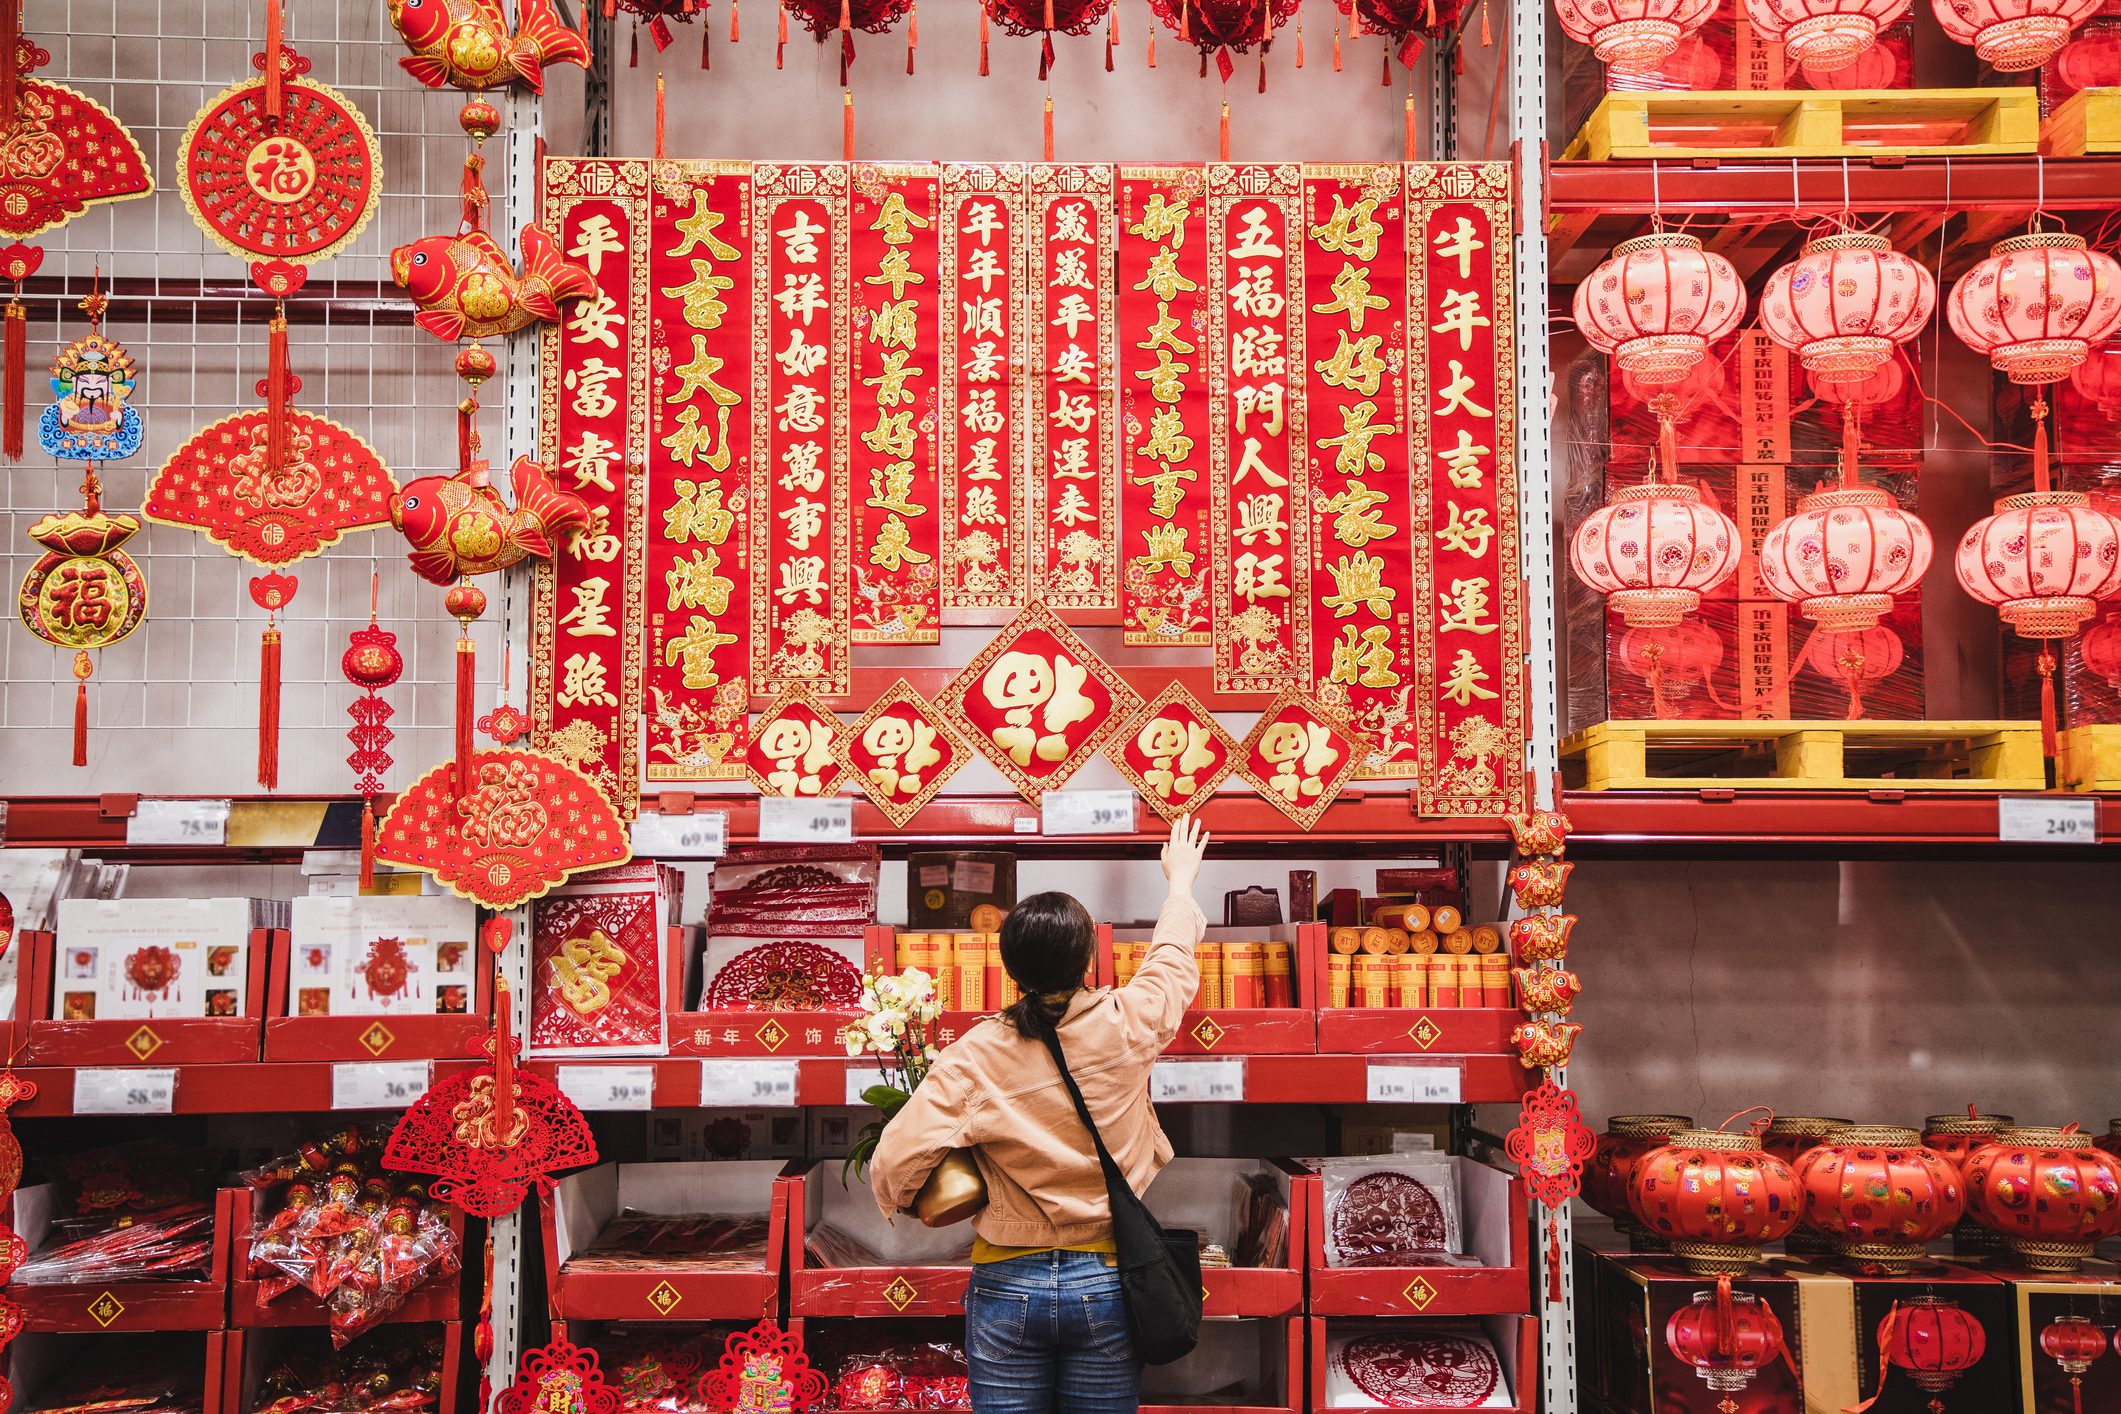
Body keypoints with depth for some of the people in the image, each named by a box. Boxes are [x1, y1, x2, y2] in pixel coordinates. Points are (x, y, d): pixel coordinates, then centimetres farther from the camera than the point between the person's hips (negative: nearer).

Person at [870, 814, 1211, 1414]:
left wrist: (909, 1201, 8)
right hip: (1106, 1281, 1)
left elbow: (893, 1162, -16)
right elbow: (1172, 959, 11)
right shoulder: (1127, 1027, -11)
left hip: (1007, 1288, -1)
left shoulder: (975, 1056, -14)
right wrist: (1182, 879, 29)